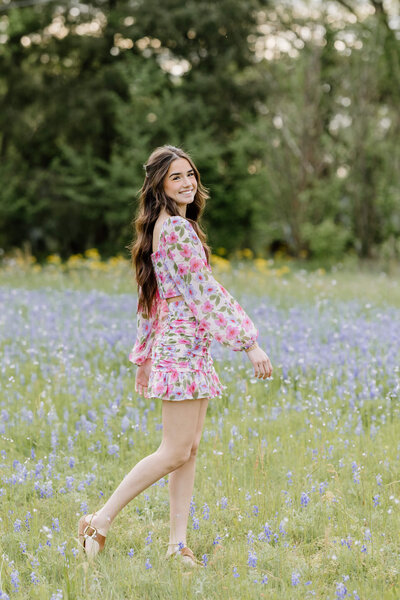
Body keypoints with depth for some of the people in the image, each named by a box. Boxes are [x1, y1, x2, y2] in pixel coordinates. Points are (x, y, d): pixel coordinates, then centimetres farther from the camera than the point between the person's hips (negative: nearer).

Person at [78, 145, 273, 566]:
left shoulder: (164, 226, 16)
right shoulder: (177, 227, -14)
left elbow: (153, 296, 19)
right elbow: (204, 291, -18)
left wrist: (144, 356, 22)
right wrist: (249, 342, -17)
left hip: (190, 348, 10)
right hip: (182, 346, -10)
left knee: (189, 450, 8)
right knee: (175, 452, -7)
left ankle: (177, 544, 8)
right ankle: (101, 520, -2)